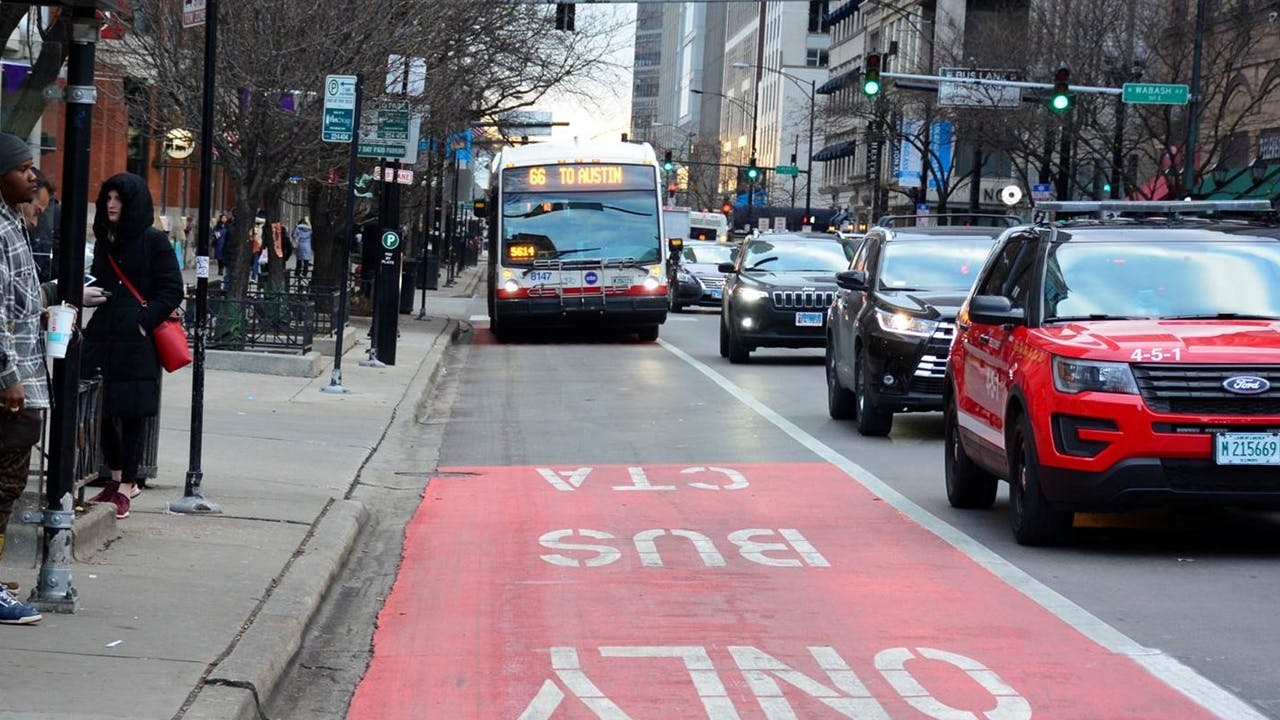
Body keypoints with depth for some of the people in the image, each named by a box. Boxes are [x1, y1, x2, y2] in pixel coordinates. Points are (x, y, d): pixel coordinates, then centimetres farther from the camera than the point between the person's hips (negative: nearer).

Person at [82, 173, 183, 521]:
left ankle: (125, 488, 5)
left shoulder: (153, 241, -3)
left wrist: (144, 321, -13)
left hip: (136, 343, -6)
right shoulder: (103, 241, 14)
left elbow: (172, 290, -6)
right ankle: (116, 479, 22)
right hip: (101, 339, 6)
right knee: (102, 413, 7)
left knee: (131, 414, -2)